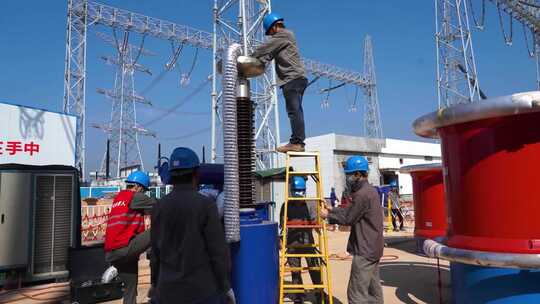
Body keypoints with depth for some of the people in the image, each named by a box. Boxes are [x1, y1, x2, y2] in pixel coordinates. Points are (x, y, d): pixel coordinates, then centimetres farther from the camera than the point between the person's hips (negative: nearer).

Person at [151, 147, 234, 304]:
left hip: (169, 290, 4)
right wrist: (226, 284, -2)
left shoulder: (159, 207, -1)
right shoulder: (205, 205, -14)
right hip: (203, 289, -4)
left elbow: (156, 249, 7)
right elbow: (218, 250, -13)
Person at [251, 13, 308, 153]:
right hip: (296, 78, 10)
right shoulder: (285, 36, 28)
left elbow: (265, 48, -3)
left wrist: (250, 58, 9)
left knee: (294, 110, -14)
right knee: (295, 111, 7)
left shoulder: (283, 35, -2)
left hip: (293, 78, -10)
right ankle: (298, 142, 7)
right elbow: (269, 53, 23)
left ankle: (296, 142, -16)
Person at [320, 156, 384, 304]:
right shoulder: (370, 190, 11)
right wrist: (333, 210, 12)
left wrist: (328, 215, -2)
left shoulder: (363, 194, -21)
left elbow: (348, 218, -14)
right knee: (373, 289, 17)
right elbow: (350, 210, 15)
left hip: (364, 250, -10)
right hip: (373, 248, 10)